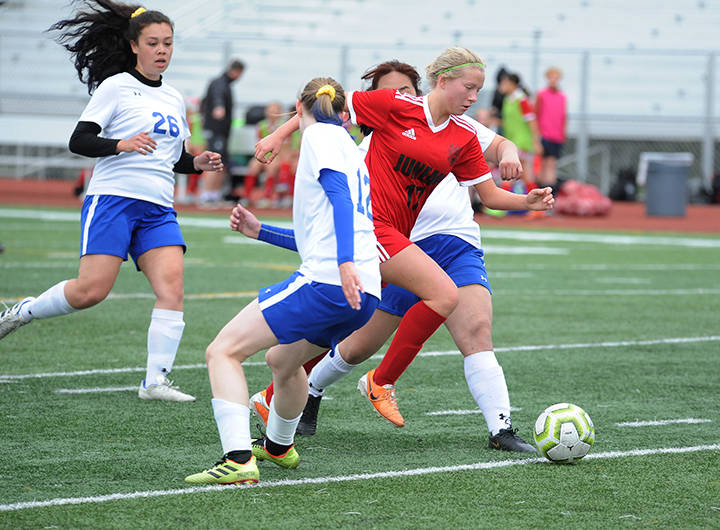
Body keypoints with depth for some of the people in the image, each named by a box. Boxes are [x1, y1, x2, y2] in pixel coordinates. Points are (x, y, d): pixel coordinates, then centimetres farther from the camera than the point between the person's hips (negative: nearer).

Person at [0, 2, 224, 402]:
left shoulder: (174, 99, 19)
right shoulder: (115, 86, 0)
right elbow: (79, 140, -6)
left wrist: (199, 163, 7)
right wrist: (121, 144, -22)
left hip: (159, 210, 5)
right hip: (113, 199, -5)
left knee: (172, 285, -15)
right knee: (91, 290, -15)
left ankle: (156, 381, -17)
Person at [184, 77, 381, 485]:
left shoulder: (319, 135, 3)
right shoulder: (351, 150, 28)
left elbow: (340, 194, -15)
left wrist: (345, 263, -26)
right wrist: (260, 231, 40)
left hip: (327, 282, -9)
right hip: (365, 295, 9)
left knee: (223, 351, -9)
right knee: (283, 359, 34)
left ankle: (238, 460, -23)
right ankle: (278, 446, 53)